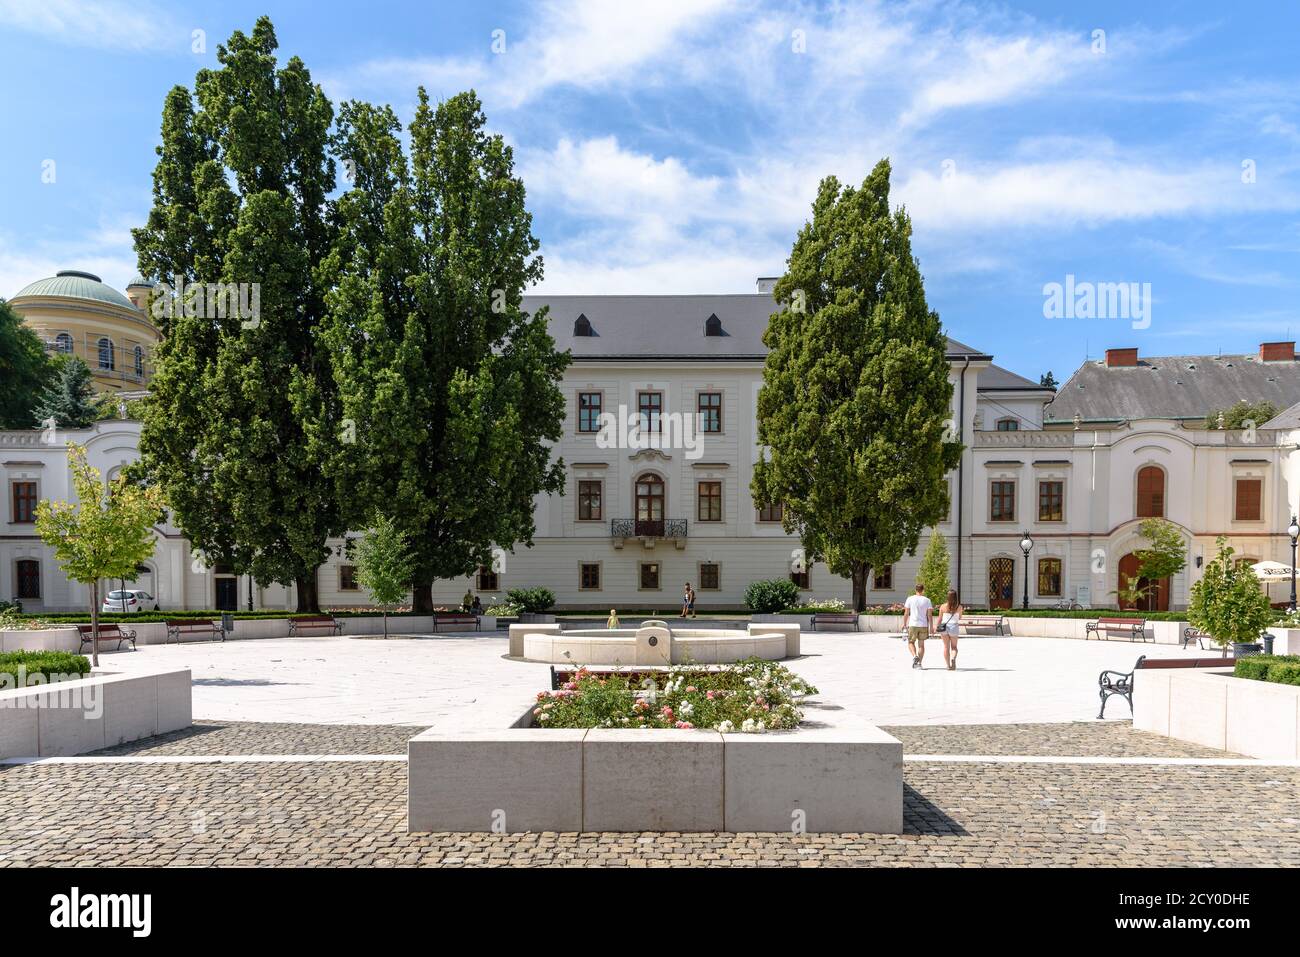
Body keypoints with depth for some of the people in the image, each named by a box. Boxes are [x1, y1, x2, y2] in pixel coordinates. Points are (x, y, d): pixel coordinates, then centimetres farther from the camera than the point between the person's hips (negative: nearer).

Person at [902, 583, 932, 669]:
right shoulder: (927, 600, 1)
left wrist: (904, 624, 11)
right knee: (921, 644, 10)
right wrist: (931, 627, 6)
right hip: (924, 625, 1)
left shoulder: (910, 599, -1)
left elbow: (906, 613, 1)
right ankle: (919, 663, 8)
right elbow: (929, 615, 0)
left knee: (911, 642, 11)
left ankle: (915, 656, -13)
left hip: (913, 625, -1)